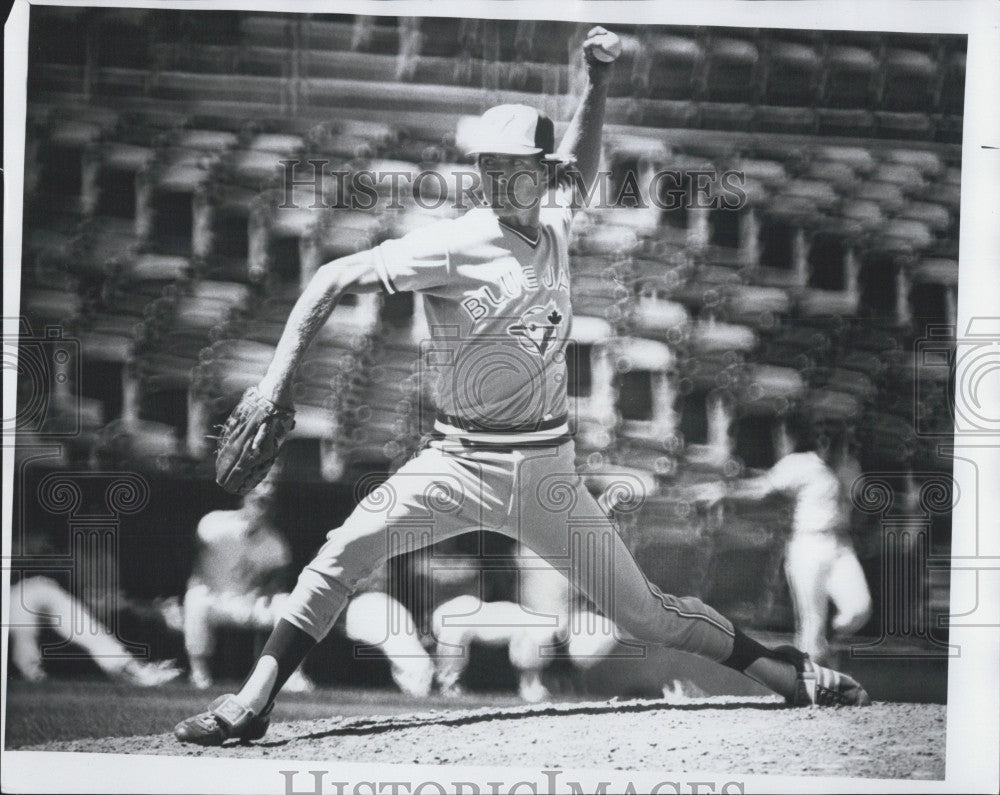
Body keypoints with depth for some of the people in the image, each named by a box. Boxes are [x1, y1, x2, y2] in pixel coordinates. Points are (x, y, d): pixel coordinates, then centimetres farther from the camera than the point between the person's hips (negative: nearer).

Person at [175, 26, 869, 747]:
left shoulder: (555, 226, 5)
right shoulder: (454, 245, -11)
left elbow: (580, 165, 27)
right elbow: (335, 279, -14)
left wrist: (599, 80, 13)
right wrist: (277, 383, -23)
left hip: (547, 468, 3)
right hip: (460, 463, -3)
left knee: (646, 612, 4)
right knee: (347, 550, -25)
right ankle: (252, 706, -22)